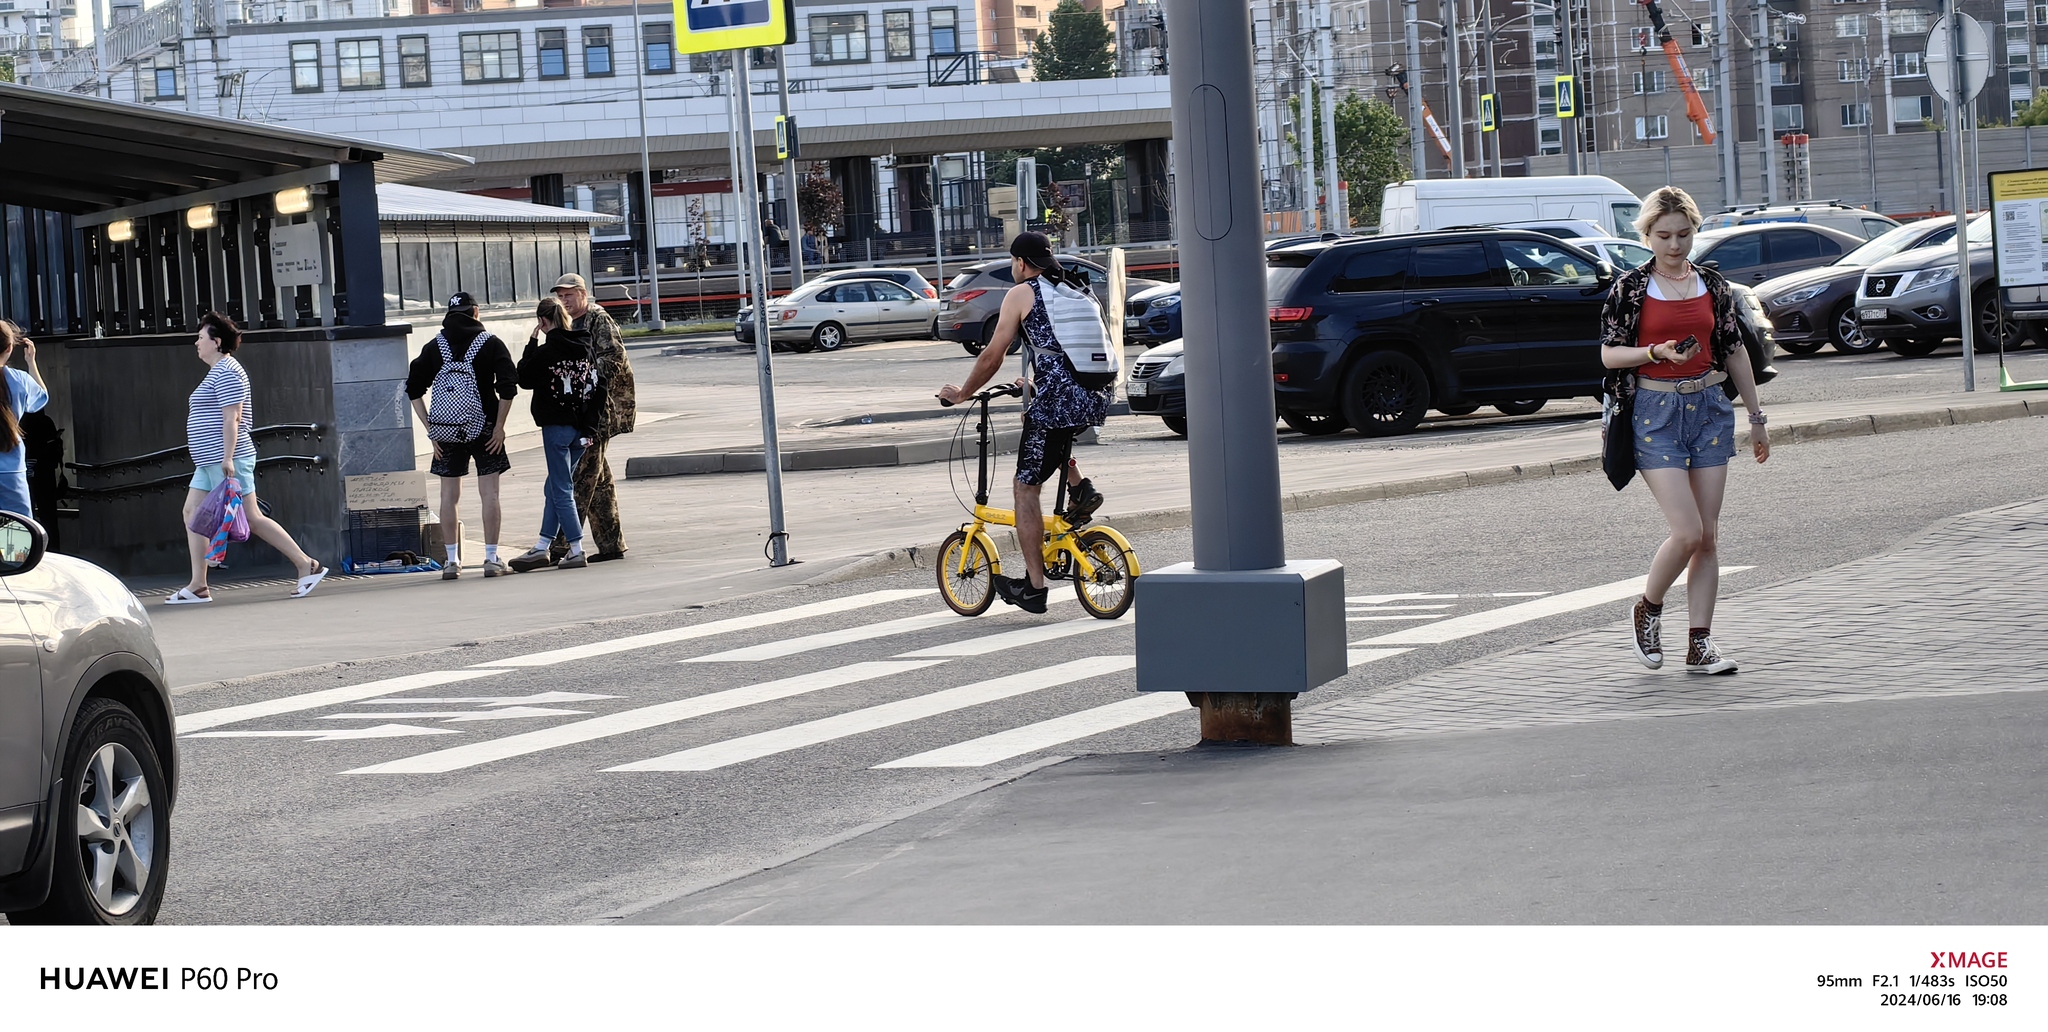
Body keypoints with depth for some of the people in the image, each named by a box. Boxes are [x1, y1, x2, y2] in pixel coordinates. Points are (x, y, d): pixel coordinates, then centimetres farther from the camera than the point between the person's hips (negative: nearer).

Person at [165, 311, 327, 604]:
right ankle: (198, 586, 3)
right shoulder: (218, 371, 19)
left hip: (226, 461, -11)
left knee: (252, 518, -9)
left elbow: (232, 417, -21)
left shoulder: (227, 372, -13)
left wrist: (227, 458, -25)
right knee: (192, 513, 6)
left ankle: (306, 566, -5)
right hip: (209, 462, 11)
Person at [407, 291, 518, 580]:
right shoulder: (491, 343, -1)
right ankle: (491, 559, 0)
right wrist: (499, 426, -4)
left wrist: (430, 428, 6)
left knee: (449, 496, 6)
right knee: (489, 494, 2)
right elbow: (508, 388, -10)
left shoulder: (433, 347, 7)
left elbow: (414, 390, 5)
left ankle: (452, 561, 7)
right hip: (483, 427, -2)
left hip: (445, 431, 2)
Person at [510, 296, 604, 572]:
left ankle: (577, 551, -2)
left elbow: (524, 379, 0)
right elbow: (599, 387, 5)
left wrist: (532, 343, 2)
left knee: (561, 490, 0)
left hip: (557, 427, -7)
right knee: (554, 487, 15)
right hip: (582, 428, 7)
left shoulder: (545, 352, -14)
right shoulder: (585, 349, 4)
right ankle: (542, 549, 19)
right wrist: (590, 425, 9)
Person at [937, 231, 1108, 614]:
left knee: (1026, 489, 5)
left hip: (1058, 403, -7)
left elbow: (992, 356, 2)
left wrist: (962, 393, 17)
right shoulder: (1078, 289, 22)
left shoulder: (1021, 294, 2)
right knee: (1044, 416, 37)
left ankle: (1034, 587, 4)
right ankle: (1080, 490, 18)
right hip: (1099, 400, 7)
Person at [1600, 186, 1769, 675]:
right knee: (1687, 531, -13)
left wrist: (1756, 418, 16)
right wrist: (1657, 352, -18)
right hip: (1655, 413, -4)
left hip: (1710, 409, 4)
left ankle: (1699, 644, 7)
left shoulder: (1712, 285, 8)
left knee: (1709, 535, 2)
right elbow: (1609, 354, -1)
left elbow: (1735, 352, 14)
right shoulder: (1631, 287, -3)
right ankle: (1648, 609, 13)